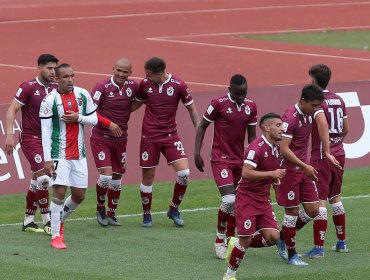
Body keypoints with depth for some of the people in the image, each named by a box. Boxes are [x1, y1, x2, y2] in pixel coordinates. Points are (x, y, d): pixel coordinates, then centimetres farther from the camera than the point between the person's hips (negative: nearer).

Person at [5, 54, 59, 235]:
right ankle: (46, 221, -7)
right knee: (43, 178, -15)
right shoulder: (28, 87, -10)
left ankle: (28, 221, 20)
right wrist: (9, 134, -19)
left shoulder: (56, 89, 6)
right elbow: (12, 110, -10)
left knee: (36, 181, 11)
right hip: (30, 138, -6)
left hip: (47, 139, 6)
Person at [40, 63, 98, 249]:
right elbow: (46, 131, -9)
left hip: (79, 154, 5)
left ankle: (60, 221, 34)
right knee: (59, 191, -13)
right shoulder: (50, 100, -9)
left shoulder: (83, 95, 3)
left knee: (79, 195, 8)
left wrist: (79, 117, -11)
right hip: (60, 154, -5)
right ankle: (55, 236, -7)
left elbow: (94, 119, 10)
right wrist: (47, 159, -15)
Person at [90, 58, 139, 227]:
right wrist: (109, 124, -24)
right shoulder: (102, 87, -13)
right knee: (106, 174, -15)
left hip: (120, 139, 4)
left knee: (117, 178, 9)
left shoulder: (133, 87, -1)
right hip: (100, 138, -4)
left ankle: (111, 215, 24)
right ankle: (100, 209, 9)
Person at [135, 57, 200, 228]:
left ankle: (174, 210, 8)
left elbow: (191, 109, 1)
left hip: (170, 135, -1)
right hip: (149, 136, 1)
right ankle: (147, 215, 20)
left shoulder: (178, 85, -9)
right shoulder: (145, 84, -4)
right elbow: (137, 103, 14)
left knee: (184, 172, -13)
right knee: (148, 176, 2)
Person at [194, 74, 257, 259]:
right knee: (229, 200, -16)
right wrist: (197, 152, -6)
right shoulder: (219, 104, -9)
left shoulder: (251, 107, 6)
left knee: (237, 202, 7)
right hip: (220, 159, -6)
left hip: (240, 159, 6)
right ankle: (219, 240, 0)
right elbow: (202, 126, 0)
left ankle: (229, 239, 20)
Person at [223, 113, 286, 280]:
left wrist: (275, 179, 6)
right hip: (247, 199, -8)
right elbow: (246, 173, -29)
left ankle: (237, 245, 18)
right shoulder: (257, 147, -19)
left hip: (263, 200, 8)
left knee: (273, 237, -5)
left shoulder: (276, 148, 9)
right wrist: (271, 174, -26)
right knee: (246, 240, -7)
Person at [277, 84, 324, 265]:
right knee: (292, 211, -1)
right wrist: (305, 167, -26)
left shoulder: (308, 115, 7)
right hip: (290, 170, -8)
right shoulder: (290, 118, -20)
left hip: (303, 168, 8)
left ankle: (283, 236, 24)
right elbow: (284, 149, -23)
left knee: (313, 210, 5)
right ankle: (291, 255, 9)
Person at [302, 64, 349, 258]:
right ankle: (342, 242, 26)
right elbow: (345, 129, 17)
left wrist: (327, 151, -28)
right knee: (335, 197, 20)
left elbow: (323, 123, -29)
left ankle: (318, 247, -7)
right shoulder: (339, 100, 10)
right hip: (339, 154, 8)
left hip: (322, 156, -8)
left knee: (319, 201, -6)